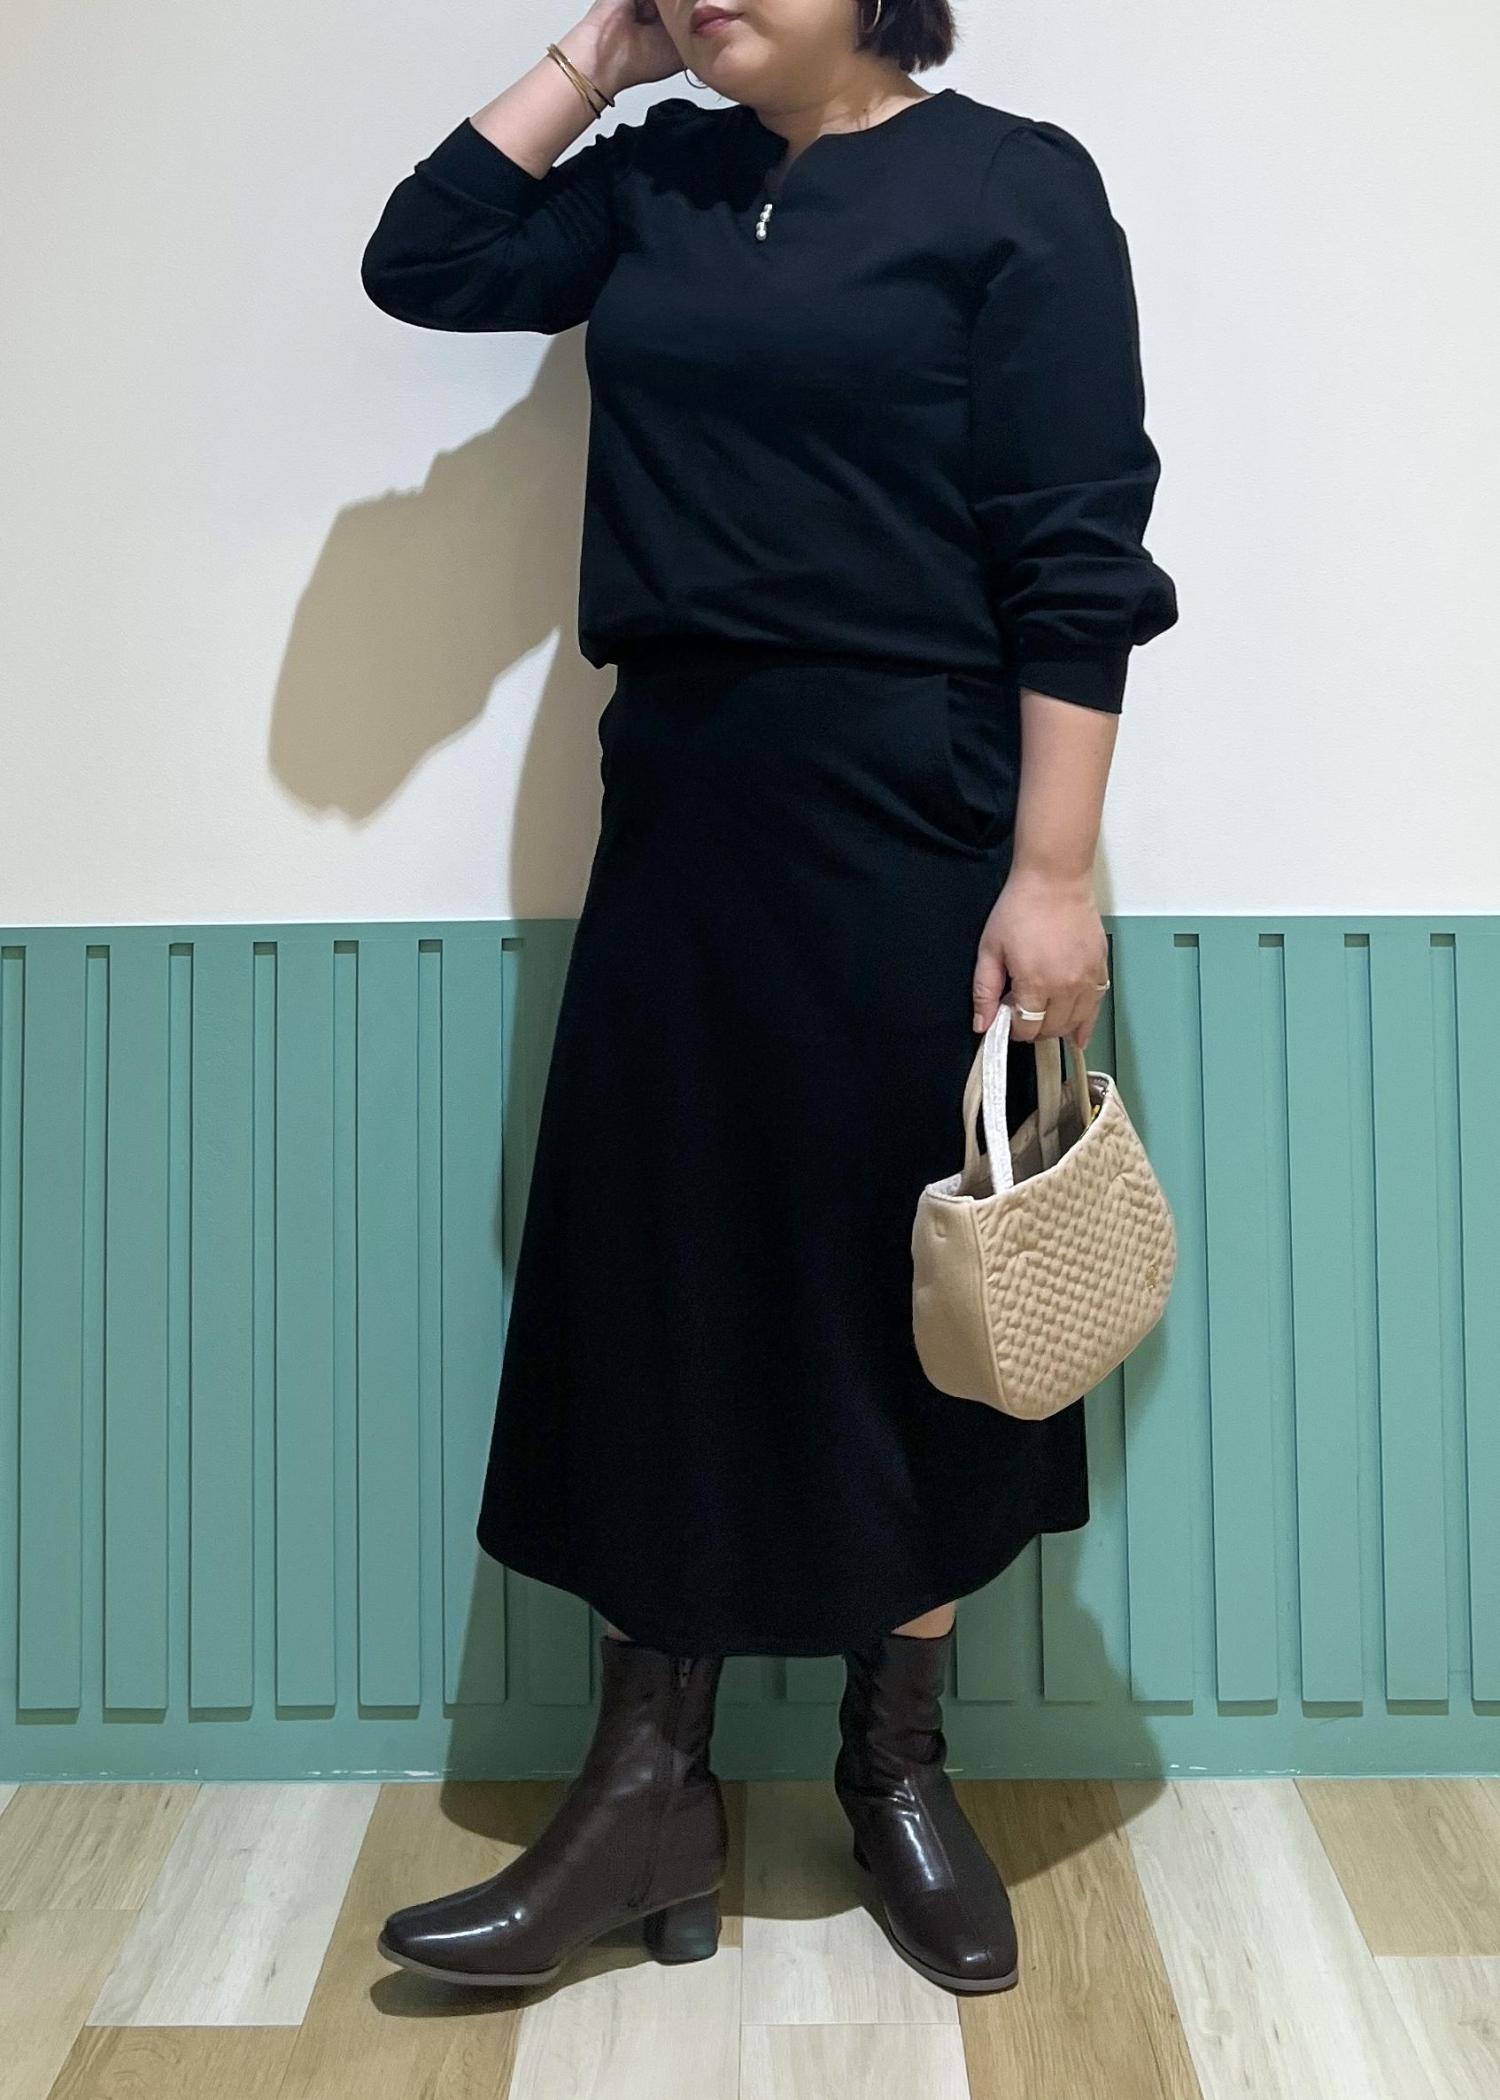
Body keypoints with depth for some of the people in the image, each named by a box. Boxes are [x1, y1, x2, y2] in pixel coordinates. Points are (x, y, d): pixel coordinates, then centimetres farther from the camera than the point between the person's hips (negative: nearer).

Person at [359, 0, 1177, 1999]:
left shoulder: (1013, 184, -4)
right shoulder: (660, 179, 14)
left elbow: (1077, 562, -10)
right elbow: (424, 264, 8)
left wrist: (1055, 870, -15)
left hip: (911, 822, -5)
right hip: (679, 805, 5)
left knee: (906, 1299, 6)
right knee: (657, 1285, 5)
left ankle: (901, 1769, 26)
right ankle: (648, 1785, 18)